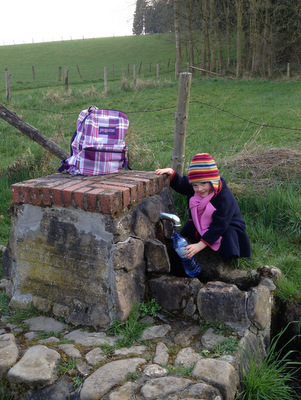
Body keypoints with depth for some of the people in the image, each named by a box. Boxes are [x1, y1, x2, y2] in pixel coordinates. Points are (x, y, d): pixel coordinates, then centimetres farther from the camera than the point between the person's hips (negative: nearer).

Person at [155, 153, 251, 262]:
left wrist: (200, 245, -39)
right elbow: (181, 184, 7)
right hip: (202, 226, 7)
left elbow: (219, 226, -34)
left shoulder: (225, 198, -31)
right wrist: (171, 173, -16)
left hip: (227, 227, -7)